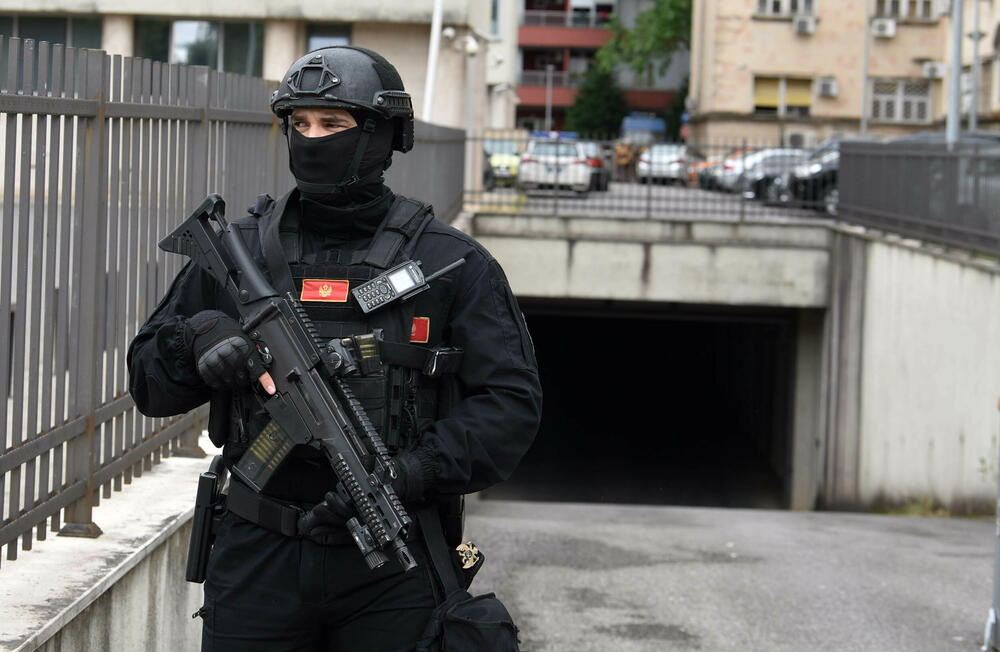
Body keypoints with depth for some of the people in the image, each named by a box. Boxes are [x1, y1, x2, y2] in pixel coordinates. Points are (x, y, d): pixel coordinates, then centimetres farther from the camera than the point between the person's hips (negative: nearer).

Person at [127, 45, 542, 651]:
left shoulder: (452, 264, 0)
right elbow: (148, 382, 11)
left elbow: (511, 402, -5)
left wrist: (410, 474, -18)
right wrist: (199, 337, -12)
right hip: (257, 556, 2)